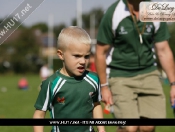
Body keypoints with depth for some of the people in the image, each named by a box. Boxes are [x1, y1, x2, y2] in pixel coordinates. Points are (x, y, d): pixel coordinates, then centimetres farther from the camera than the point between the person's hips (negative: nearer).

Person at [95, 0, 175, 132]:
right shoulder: (113, 14, -12)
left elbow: (164, 51, 5)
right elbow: (101, 53, -5)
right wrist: (104, 86, -3)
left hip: (148, 74, 3)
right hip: (120, 77, -3)